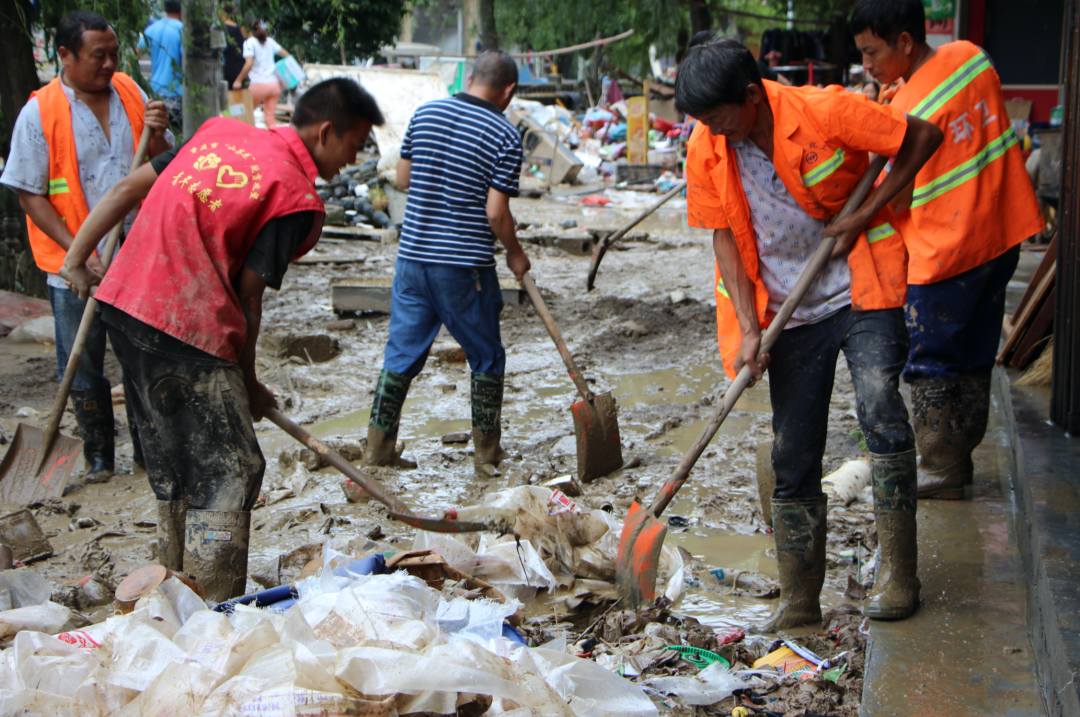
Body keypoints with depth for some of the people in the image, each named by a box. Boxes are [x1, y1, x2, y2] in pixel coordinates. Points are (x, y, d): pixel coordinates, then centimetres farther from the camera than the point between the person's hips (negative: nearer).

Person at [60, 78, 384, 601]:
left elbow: (127, 190, 14)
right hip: (185, 331, -9)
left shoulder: (222, 130, 13)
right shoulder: (297, 199, -8)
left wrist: (77, 258, 21)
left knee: (175, 464, 21)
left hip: (122, 301, 9)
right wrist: (248, 384, 5)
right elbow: (247, 296, -7)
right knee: (230, 472, 0)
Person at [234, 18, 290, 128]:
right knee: (270, 116, 6)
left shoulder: (249, 42, -4)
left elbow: (249, 64, -16)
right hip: (275, 84, 5)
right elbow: (286, 55, 17)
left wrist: (238, 80, -11)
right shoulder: (269, 40, 13)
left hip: (259, 84, -5)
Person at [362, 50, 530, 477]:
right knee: (486, 359, 11)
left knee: (402, 353, 13)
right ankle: (487, 454, 18)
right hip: (466, 266, -4)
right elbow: (496, 212, -13)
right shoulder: (504, 136, -9)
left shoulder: (425, 113, 5)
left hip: (413, 255, 5)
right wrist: (514, 254, 3)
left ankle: (378, 447, 15)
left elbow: (402, 178, 12)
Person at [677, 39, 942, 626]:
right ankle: (799, 602, 16)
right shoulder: (706, 152, -5)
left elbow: (923, 137, -8)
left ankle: (898, 571, -12)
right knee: (793, 455, 4)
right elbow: (725, 238, 1)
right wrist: (749, 329, -9)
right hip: (790, 313, 4)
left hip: (860, 292, -3)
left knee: (878, 402, -25)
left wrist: (865, 215, -13)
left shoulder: (826, 112, -16)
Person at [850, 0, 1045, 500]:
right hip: (1003, 233, 8)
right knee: (974, 357, 16)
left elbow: (893, 201, -15)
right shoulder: (970, 56, 1)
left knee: (930, 365, 6)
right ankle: (959, 459, 27)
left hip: (945, 251, -8)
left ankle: (940, 472, 13)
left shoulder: (908, 111, -21)